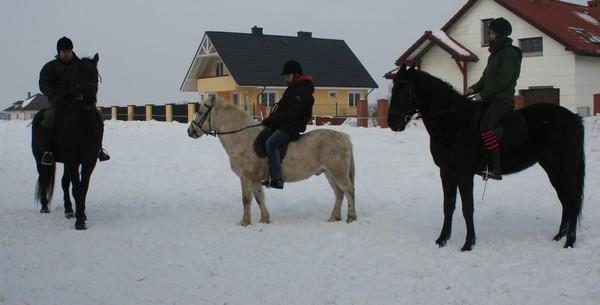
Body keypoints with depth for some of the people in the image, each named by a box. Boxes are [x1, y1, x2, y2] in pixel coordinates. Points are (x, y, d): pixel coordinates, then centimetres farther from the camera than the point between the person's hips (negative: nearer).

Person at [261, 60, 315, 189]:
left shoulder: (303, 91, -14)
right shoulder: (293, 89, 21)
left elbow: (290, 113, -22)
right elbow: (282, 108, 20)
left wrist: (270, 120, -19)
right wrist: (270, 120, 5)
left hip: (292, 126, -11)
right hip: (284, 125, 11)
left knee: (271, 142, -30)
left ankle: (276, 179, -34)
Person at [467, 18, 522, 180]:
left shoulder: (509, 53, -8)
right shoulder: (495, 53, 21)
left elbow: (503, 80, -18)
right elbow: (486, 77, 23)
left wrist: (483, 94, -20)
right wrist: (474, 88, 7)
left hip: (503, 99, -11)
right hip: (491, 99, 11)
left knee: (485, 125, -30)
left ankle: (495, 168, -33)